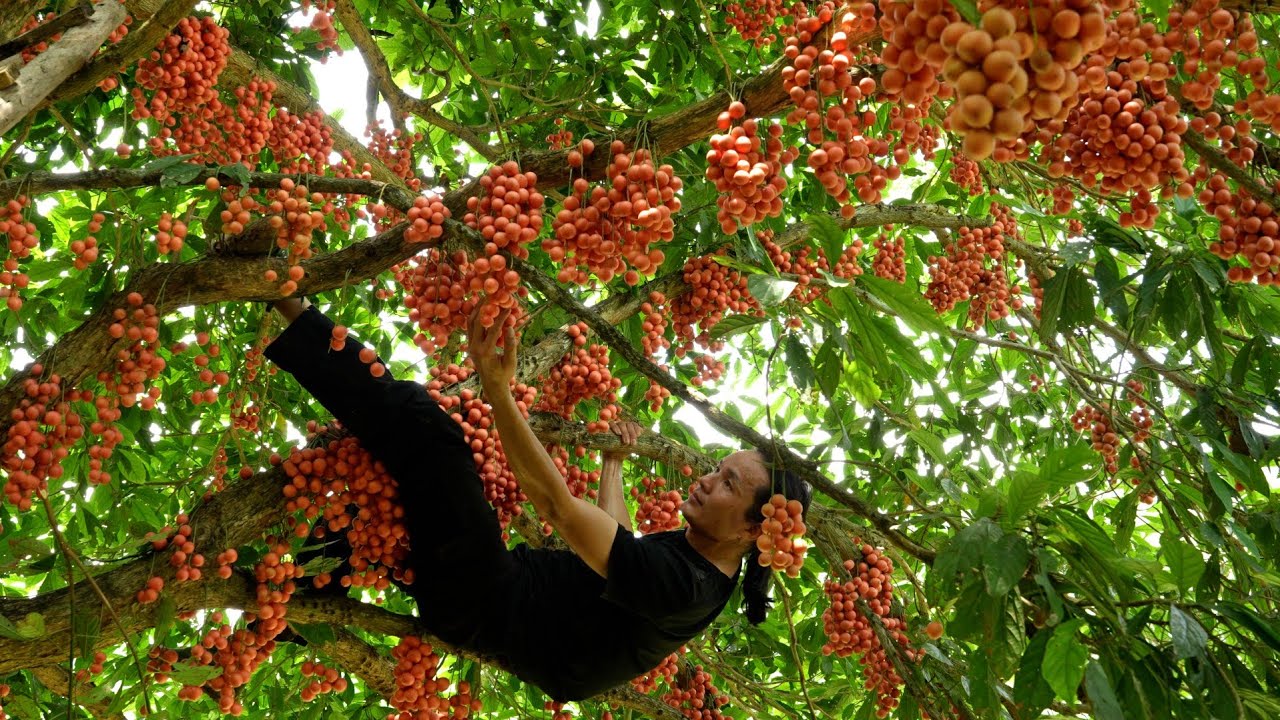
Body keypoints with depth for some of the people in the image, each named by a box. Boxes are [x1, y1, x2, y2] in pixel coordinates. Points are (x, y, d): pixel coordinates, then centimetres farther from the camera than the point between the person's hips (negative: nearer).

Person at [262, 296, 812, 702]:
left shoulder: (681, 586, -27)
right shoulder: (691, 551, 1)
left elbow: (556, 505, -32)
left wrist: (497, 385, -35)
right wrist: (614, 461, 31)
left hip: (484, 608, -9)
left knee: (425, 429, -20)